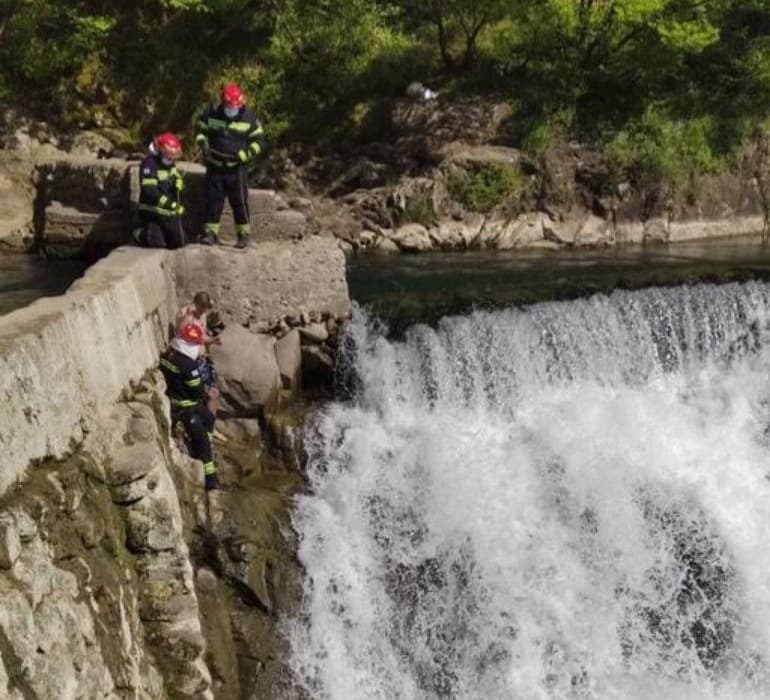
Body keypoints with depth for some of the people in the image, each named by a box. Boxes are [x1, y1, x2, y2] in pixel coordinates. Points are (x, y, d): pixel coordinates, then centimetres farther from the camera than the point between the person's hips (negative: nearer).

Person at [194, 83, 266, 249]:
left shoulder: (249, 118, -5)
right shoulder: (211, 114, -1)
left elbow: (258, 140, -1)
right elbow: (200, 130, 12)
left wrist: (245, 154, -16)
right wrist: (203, 144, -8)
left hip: (236, 168, -2)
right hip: (215, 166, 2)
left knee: (239, 202, -2)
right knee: (212, 200, 5)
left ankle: (244, 235, 7)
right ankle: (210, 232, 13)